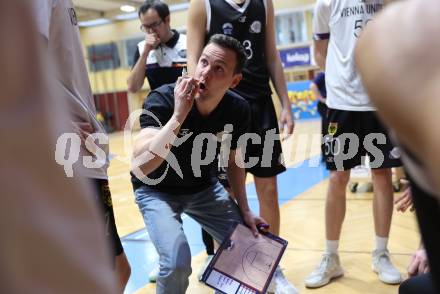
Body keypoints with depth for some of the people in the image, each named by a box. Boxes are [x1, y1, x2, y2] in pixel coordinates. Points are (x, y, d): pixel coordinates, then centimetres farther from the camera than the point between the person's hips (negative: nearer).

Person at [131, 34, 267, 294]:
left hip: (203, 188, 5)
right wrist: (179, 115, -48)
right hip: (157, 190, -4)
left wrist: (244, 210, 3)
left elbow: (233, 162, 3)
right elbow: (140, 167, -43)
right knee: (178, 262, -25)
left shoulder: (238, 110, -17)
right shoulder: (162, 100, -30)